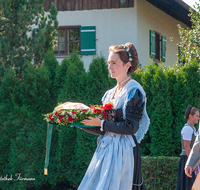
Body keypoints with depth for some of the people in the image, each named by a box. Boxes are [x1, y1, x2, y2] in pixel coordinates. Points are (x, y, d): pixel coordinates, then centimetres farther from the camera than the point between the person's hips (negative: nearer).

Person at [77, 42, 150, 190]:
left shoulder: (134, 91, -7)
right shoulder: (110, 94, 15)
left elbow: (131, 127, -15)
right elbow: (103, 130, 14)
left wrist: (101, 123, -15)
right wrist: (81, 123, 3)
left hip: (123, 150, -7)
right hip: (106, 148, 8)